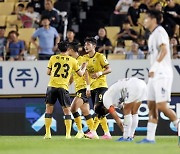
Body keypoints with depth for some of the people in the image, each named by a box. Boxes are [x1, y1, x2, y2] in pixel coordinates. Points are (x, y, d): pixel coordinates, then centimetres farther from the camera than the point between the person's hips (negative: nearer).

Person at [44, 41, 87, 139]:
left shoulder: (53, 58, 7)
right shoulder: (72, 60, 6)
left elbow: (48, 72, 13)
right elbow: (81, 74, 14)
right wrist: (84, 67, 35)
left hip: (52, 86, 1)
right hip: (63, 87, -1)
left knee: (49, 109, 9)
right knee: (67, 111, 9)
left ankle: (47, 133, 4)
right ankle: (68, 134, 2)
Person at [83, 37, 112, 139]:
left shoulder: (100, 56, -6)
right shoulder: (85, 58, 11)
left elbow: (109, 69, -8)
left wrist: (100, 73, -24)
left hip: (101, 86, -7)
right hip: (92, 87, 7)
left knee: (97, 108, -17)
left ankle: (93, 131, -21)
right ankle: (107, 133, 7)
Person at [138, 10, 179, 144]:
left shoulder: (159, 31, -9)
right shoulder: (153, 35, 21)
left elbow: (164, 50, -21)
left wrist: (154, 67, -26)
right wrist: (152, 71, 15)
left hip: (162, 74, -10)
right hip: (155, 75, 10)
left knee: (161, 105, -15)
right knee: (152, 105, 6)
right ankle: (150, 137, 6)